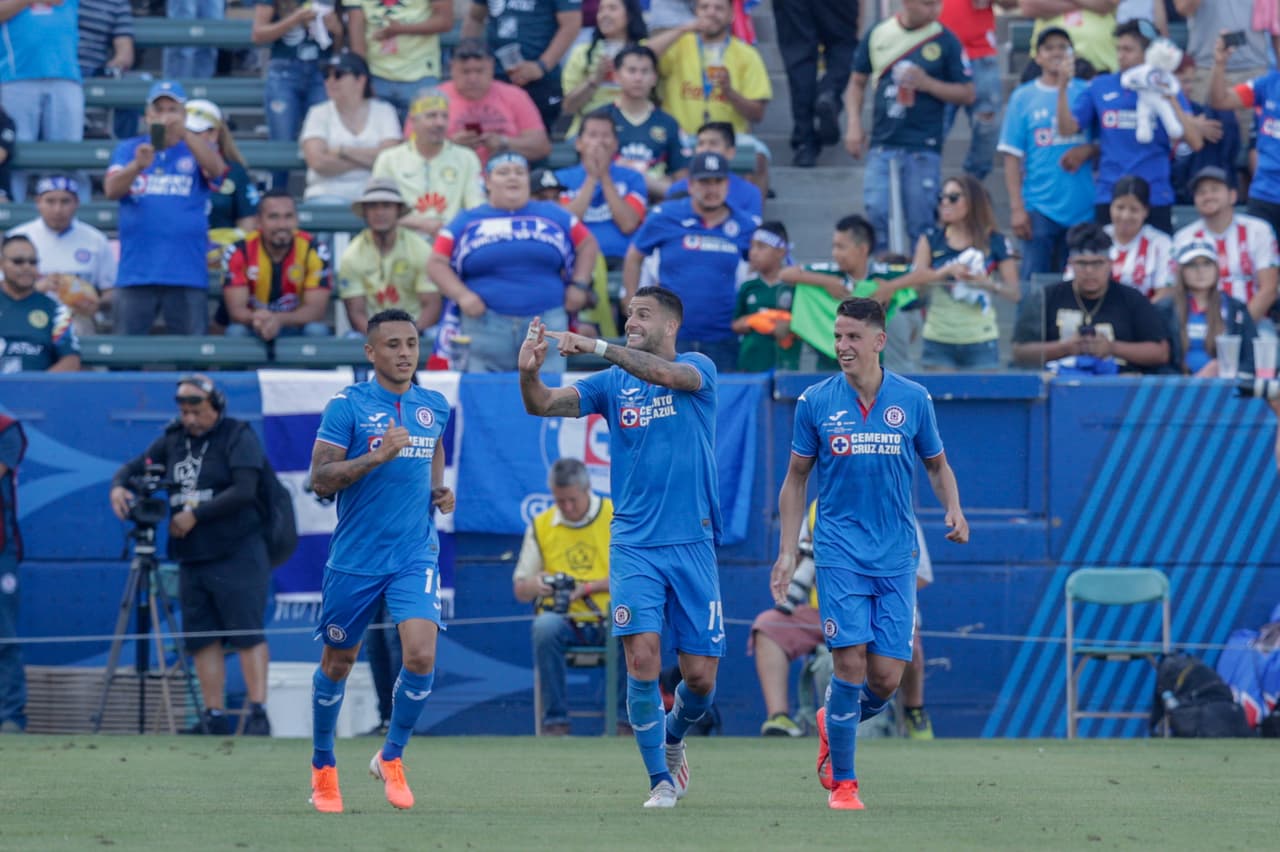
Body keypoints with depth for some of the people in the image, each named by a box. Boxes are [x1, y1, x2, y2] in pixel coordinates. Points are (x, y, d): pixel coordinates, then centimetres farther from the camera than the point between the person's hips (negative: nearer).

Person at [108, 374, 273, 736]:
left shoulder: (238, 436, -4)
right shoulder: (173, 439, 14)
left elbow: (244, 490, -14)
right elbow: (135, 466, 18)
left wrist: (195, 515, -15)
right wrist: (118, 486, -6)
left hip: (237, 554, -6)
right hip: (191, 557, 6)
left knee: (247, 635, -10)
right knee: (202, 639, 4)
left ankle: (258, 713, -13)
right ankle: (215, 716, 7)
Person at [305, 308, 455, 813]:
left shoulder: (435, 407, 7)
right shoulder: (347, 406, -8)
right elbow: (320, 480, -13)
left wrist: (440, 492, 8)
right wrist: (377, 455, -24)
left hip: (415, 557, 2)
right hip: (354, 559, -2)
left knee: (421, 657, -16)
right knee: (337, 663, 10)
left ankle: (391, 758, 6)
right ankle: (323, 767, 30)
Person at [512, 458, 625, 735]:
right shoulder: (540, 525, 11)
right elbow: (519, 590, 13)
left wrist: (589, 587, -16)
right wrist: (534, 585, -12)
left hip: (608, 619, -1)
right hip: (562, 619, 1)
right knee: (544, 626, -34)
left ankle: (624, 718, -22)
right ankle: (555, 720, -28)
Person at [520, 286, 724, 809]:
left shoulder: (698, 369, 0)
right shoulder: (613, 383, 7)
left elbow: (666, 374, -23)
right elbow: (545, 405, -5)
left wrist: (597, 347, -33)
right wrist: (529, 373, -27)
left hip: (693, 545, -1)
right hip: (634, 545, 1)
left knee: (700, 676, 1)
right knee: (642, 657, -15)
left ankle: (673, 736, 33)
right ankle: (661, 780, -4)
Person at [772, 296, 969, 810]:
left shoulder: (913, 400, 3)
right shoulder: (815, 402, 1)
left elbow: (937, 464, 16)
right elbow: (796, 479, 9)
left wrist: (954, 510, -4)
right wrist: (787, 552, 3)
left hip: (896, 555, 2)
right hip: (839, 550, -1)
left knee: (886, 678, -3)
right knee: (850, 664, -12)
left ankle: (833, 725, 30)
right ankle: (842, 782, 2)